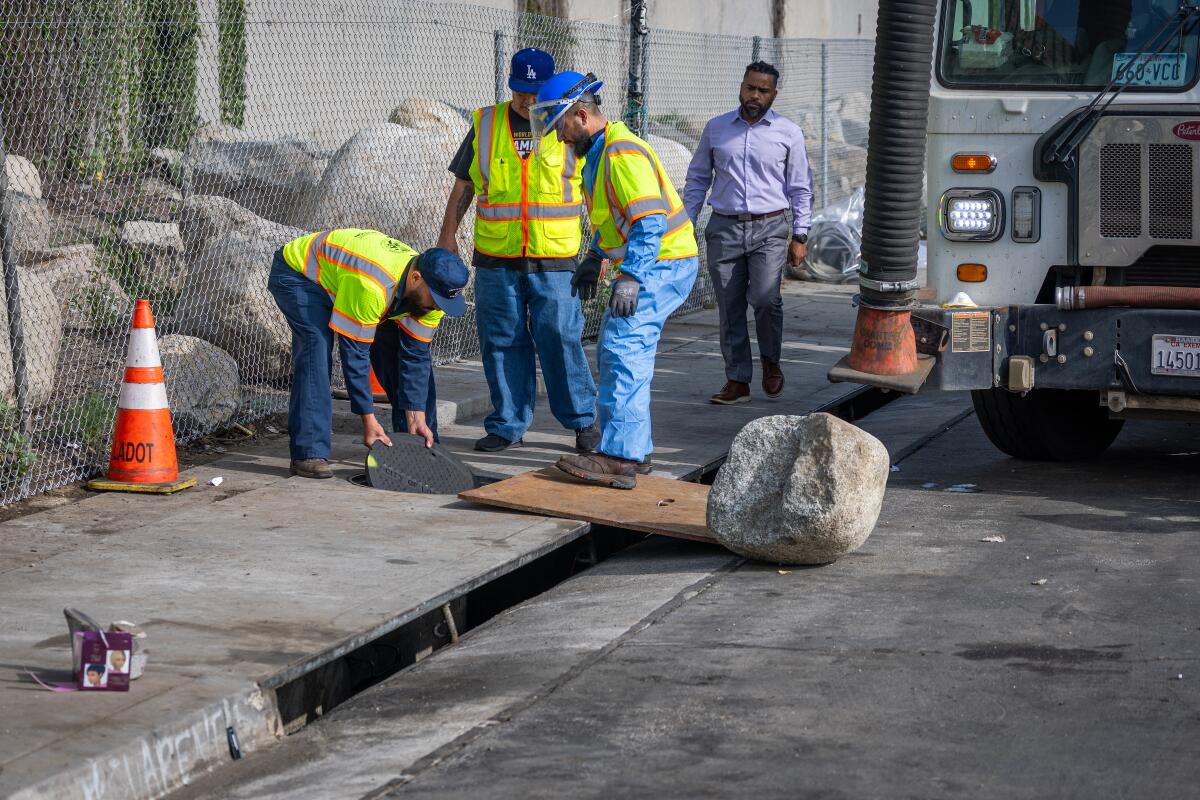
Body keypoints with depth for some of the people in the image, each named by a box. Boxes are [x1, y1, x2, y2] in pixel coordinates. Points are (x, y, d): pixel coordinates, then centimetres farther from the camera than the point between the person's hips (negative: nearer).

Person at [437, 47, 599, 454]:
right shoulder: (486, 124, 9)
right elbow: (463, 187, 16)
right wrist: (447, 237, 10)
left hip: (555, 262, -2)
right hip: (495, 260, 2)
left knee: (561, 340, -6)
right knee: (502, 343, 4)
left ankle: (583, 420, 7)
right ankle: (507, 425, 13)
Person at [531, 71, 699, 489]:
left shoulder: (623, 153, -20)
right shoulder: (599, 151, 14)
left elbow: (650, 221, -27)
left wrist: (630, 277, -31)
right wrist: (594, 259, 26)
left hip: (663, 264, -11)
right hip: (651, 264, 11)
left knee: (623, 349, -19)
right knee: (614, 353, 13)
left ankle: (620, 456, -24)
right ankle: (635, 449, 19)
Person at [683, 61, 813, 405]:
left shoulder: (788, 132, 5)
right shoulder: (716, 128, 10)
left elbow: (801, 189, 7)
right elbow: (697, 180, 15)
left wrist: (800, 236, 0)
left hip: (769, 228, -2)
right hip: (724, 229, 2)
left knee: (765, 298, -19)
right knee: (730, 309, 2)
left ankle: (771, 361, 5)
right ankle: (737, 381, 10)